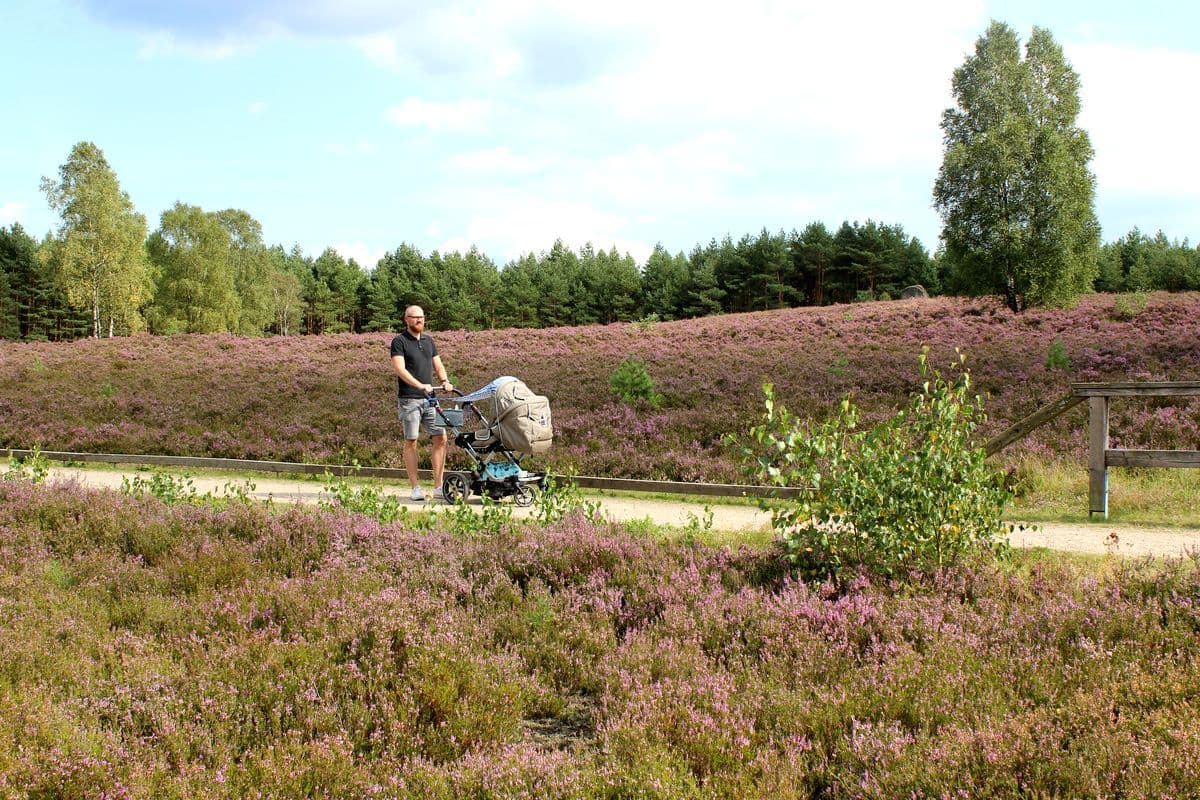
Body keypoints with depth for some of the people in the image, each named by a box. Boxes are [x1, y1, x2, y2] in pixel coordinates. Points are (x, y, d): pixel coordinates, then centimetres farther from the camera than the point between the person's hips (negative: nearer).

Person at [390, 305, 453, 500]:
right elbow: (400, 369, -14)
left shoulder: (429, 341, 16)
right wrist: (420, 385, -26)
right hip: (409, 399, -6)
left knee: (440, 438, -1)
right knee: (411, 441, -2)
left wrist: (444, 381, -6)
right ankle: (415, 488, 2)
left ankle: (438, 487, 4)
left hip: (430, 398, 6)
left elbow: (437, 364, 15)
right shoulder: (399, 342, -3)